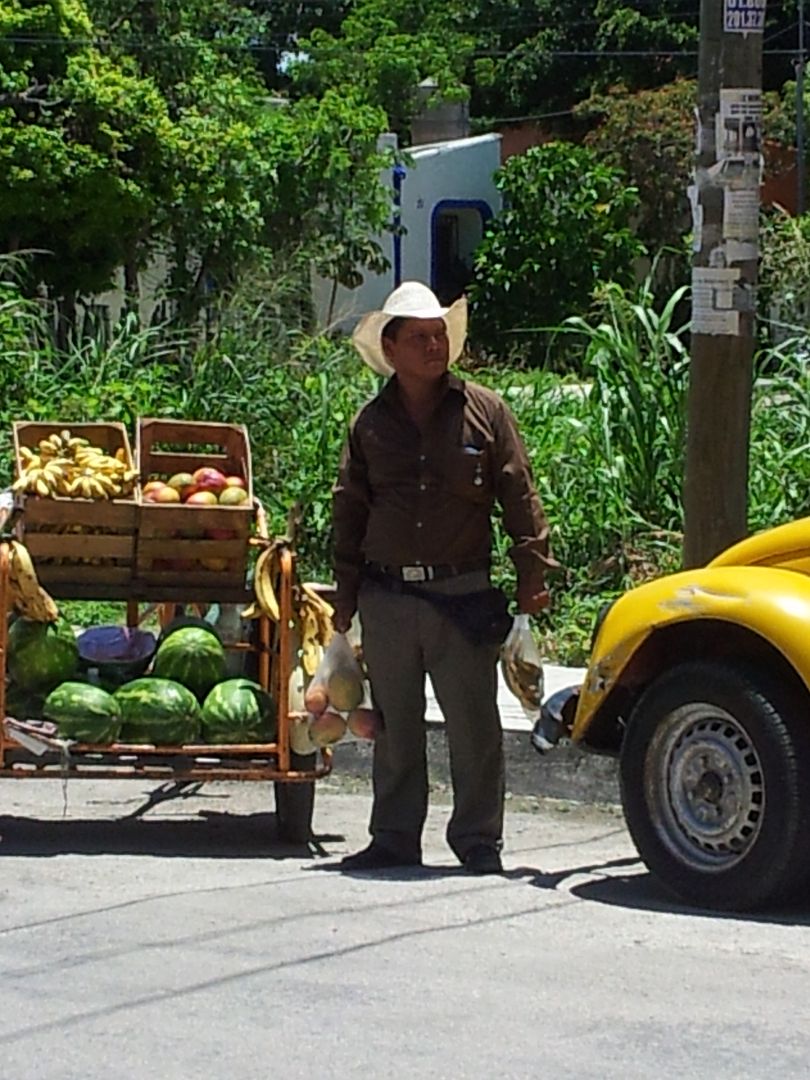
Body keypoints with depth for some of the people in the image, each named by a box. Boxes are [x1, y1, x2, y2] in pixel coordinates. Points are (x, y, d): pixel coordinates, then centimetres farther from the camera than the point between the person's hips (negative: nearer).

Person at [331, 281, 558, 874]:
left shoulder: (484, 411, 2)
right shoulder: (371, 423, 9)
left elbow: (520, 497, 3)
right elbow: (349, 512, 14)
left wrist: (533, 571, -3)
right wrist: (346, 596, 12)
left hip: (462, 595, -2)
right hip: (387, 597, 2)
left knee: (474, 723, -2)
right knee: (395, 725, 8)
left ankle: (478, 839, 8)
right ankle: (395, 838, 16)